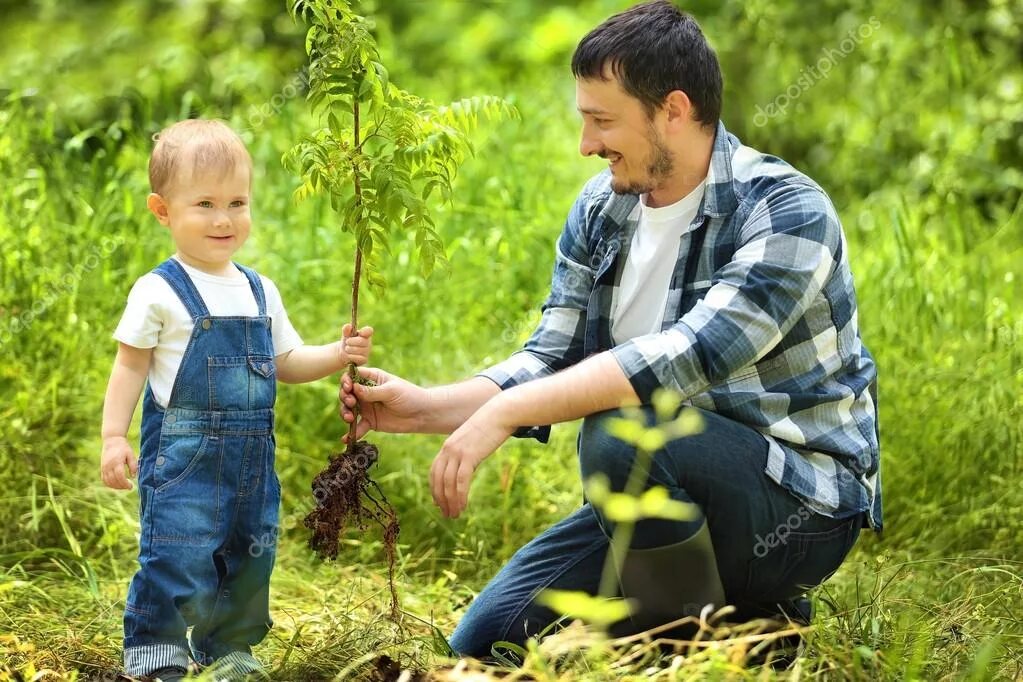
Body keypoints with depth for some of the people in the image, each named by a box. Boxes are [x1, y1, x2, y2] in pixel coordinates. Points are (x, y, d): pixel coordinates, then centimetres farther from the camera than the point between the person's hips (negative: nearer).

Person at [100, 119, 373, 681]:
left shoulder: (260, 292, 11)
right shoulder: (158, 292, -7)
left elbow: (286, 362, 18)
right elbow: (130, 366, -4)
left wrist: (338, 355, 1)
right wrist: (113, 437, -11)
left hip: (251, 457, 6)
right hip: (181, 453, -6)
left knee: (250, 557, 12)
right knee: (177, 555, -12)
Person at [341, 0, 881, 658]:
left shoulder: (786, 214, -20)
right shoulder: (602, 208, 4)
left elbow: (689, 356, -33)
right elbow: (551, 360, 4)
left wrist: (504, 413, -36)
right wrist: (425, 408, -11)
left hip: (800, 504, -7)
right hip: (668, 492, 8)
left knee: (620, 433, -35)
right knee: (483, 647, 3)